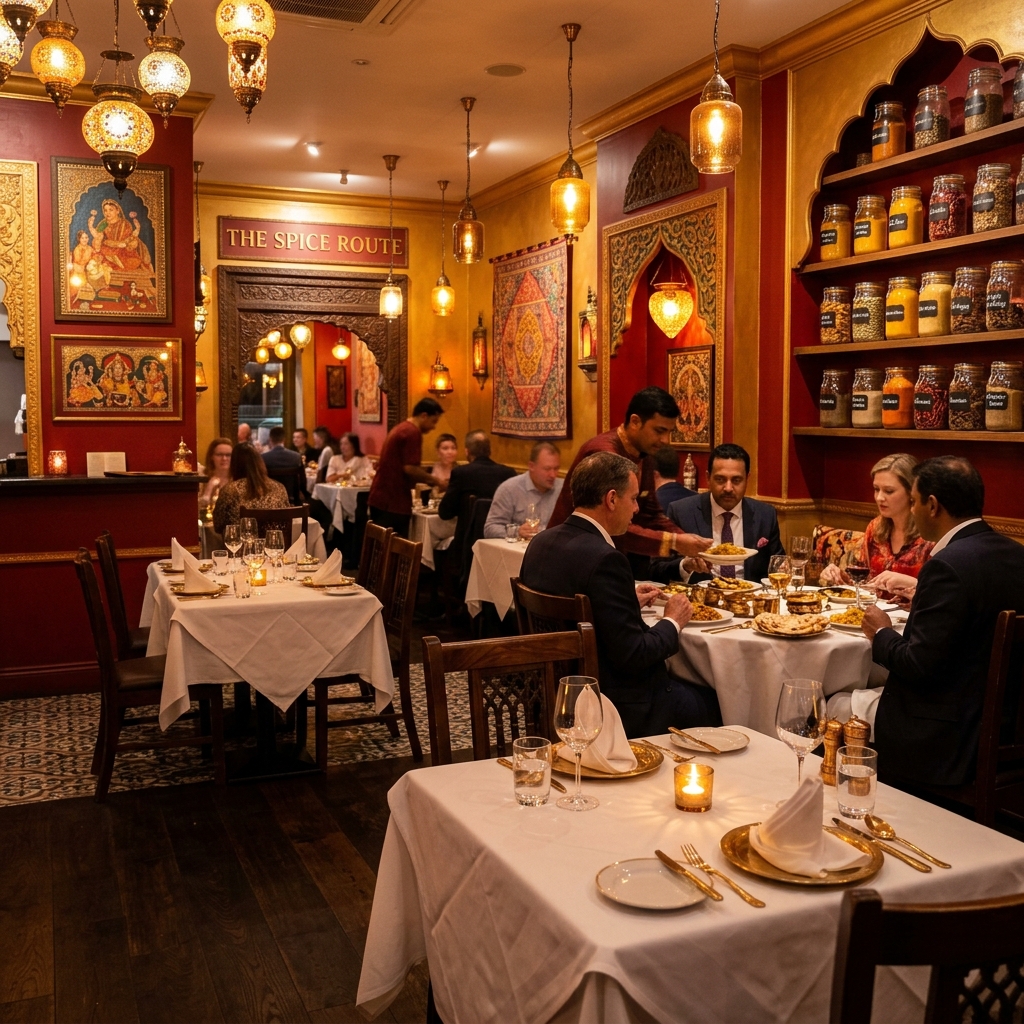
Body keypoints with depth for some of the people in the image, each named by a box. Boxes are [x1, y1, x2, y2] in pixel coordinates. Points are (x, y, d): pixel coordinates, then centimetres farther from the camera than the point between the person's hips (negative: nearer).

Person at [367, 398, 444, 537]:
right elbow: (410, 468, -20)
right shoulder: (413, 432, -13)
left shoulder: (400, 428, 17)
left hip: (380, 498, 10)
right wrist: (433, 480, -6)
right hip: (393, 502, -10)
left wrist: (427, 479, 18)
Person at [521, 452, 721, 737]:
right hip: (616, 707, -8)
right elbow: (633, 656, -24)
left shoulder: (541, 542, 1)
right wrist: (673, 622, -6)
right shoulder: (604, 559, -25)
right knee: (713, 703, 10)